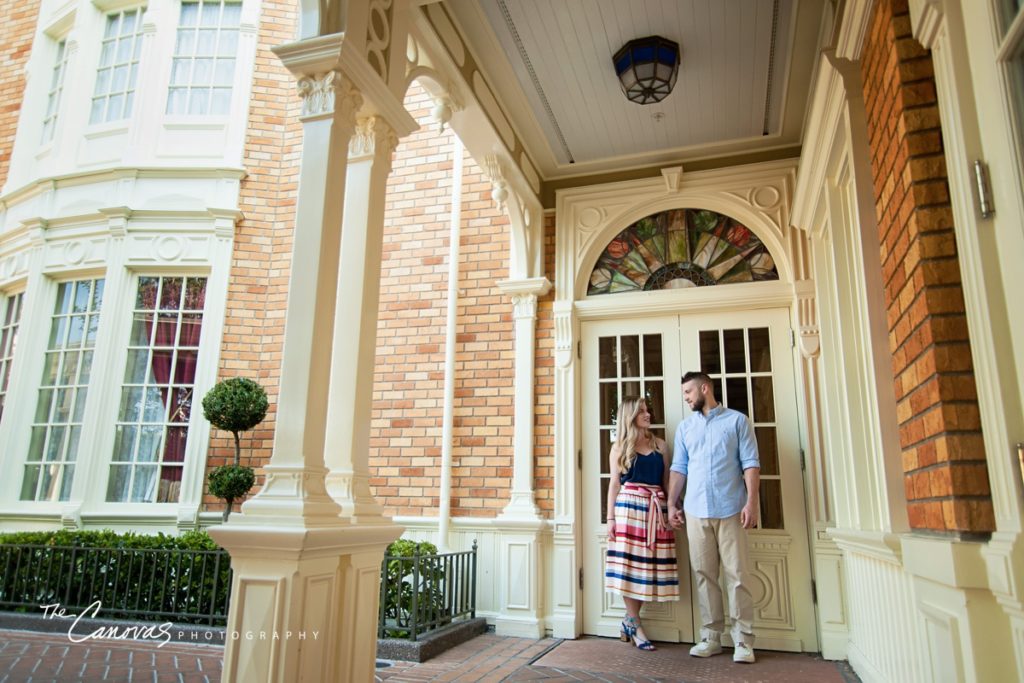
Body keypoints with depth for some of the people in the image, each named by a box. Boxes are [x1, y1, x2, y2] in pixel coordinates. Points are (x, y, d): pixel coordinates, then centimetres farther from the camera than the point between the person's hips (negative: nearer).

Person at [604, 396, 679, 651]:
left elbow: (667, 481, 12)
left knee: (650, 565, 2)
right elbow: (614, 484, 4)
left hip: (655, 509, 3)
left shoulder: (659, 445, 12)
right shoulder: (619, 447, 6)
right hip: (628, 507, -3)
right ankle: (634, 623, 9)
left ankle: (629, 620, 16)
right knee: (629, 564, -3)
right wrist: (610, 518, -2)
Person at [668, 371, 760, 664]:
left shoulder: (737, 420, 4)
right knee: (704, 575, 6)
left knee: (737, 575, -1)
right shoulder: (684, 427, 15)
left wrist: (751, 501, -11)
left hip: (730, 510, -3)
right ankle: (711, 636, 15)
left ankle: (743, 640, 8)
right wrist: (672, 503, 7)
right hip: (696, 511, 4)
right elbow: (679, 468, 14)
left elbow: (750, 463, -1)